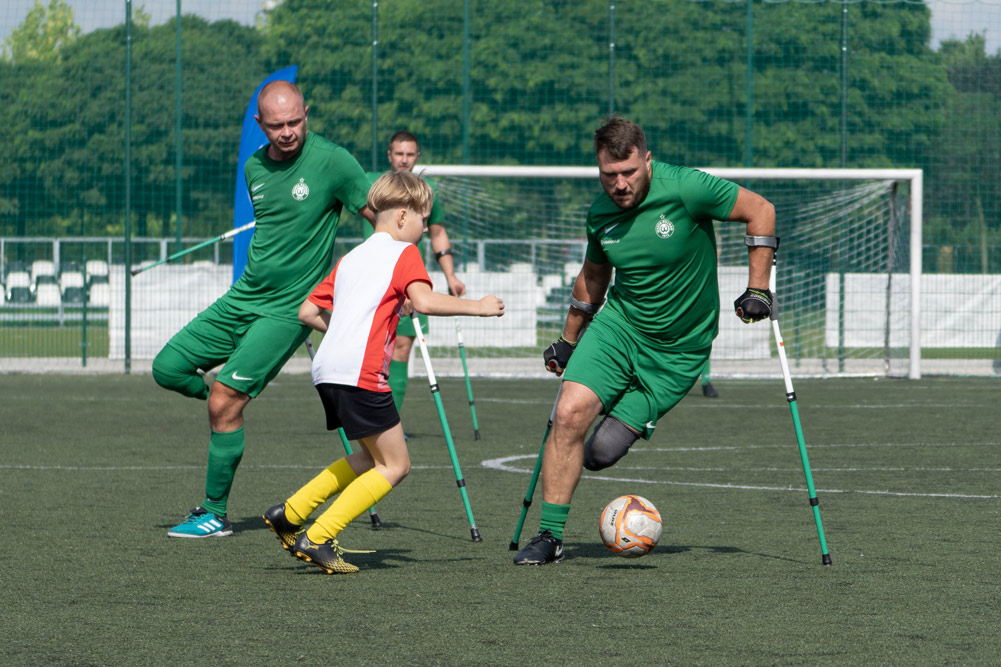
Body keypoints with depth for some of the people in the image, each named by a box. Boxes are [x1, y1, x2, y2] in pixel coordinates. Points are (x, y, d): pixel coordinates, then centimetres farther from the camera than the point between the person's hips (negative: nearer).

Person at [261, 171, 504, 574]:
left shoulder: (351, 258, 24)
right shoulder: (403, 253, 1)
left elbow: (308, 312, 24)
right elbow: (423, 301, -17)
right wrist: (475, 307, -7)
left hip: (327, 371, 9)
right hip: (361, 373, -9)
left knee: (373, 458, 21)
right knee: (395, 466, -1)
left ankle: (289, 515, 16)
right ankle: (317, 539, -7)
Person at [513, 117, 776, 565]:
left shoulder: (684, 189, -19)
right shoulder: (600, 212, -3)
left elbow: (759, 210, -7)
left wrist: (757, 290, -7)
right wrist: (568, 341, 24)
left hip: (679, 351, -4)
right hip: (619, 325, 4)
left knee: (600, 454, -10)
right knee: (569, 414, -18)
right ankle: (550, 536, -8)